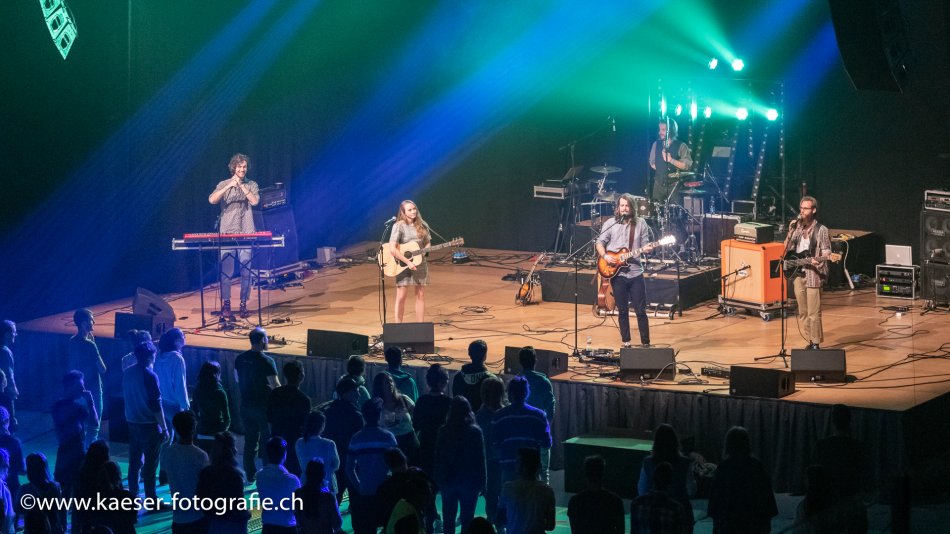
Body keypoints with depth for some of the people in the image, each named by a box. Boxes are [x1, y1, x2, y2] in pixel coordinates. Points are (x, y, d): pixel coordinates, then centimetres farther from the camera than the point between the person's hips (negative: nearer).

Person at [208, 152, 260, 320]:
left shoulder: (251, 185, 8)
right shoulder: (223, 185, 6)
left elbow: (255, 201, -9)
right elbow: (212, 200, -10)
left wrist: (241, 186, -12)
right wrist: (229, 186, -19)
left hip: (246, 233, 0)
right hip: (227, 233, 0)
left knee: (245, 270, 0)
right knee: (226, 270, -3)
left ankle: (243, 304, 6)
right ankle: (225, 305, 1)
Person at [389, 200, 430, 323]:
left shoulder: (422, 225, 4)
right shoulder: (399, 226, -11)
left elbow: (427, 244, 15)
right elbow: (393, 249, -17)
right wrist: (408, 262, -21)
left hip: (419, 264, 4)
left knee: (420, 295, 5)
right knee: (401, 297, -4)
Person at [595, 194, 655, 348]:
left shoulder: (640, 223, 4)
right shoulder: (610, 224, 2)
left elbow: (644, 244, 7)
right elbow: (600, 243, 5)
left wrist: (646, 249, -16)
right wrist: (605, 256, -12)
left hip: (635, 272, 0)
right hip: (617, 273, 0)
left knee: (641, 311, -1)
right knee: (623, 311, 7)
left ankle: (646, 343, 6)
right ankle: (626, 342, 17)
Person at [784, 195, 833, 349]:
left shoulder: (821, 230, -5)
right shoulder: (796, 227, 12)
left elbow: (826, 251, -6)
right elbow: (787, 248, 15)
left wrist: (818, 260, -27)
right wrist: (791, 231, 0)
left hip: (813, 275, -6)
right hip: (797, 274, 6)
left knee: (813, 313, -8)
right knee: (803, 312, 10)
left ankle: (816, 343, -2)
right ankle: (811, 341, 19)